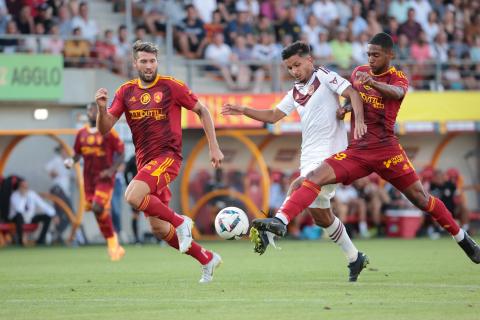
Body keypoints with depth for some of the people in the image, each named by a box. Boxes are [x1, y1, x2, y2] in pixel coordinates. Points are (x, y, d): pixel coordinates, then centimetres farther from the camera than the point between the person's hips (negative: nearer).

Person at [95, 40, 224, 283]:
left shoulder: (171, 86, -3)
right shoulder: (126, 92, 8)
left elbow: (202, 111, 5)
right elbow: (104, 129, 5)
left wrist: (214, 147, 1)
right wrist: (102, 108, -15)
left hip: (167, 156, -6)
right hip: (145, 161, 6)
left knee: (132, 196, -30)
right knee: (158, 228, 5)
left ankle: (180, 222, -11)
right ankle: (207, 259, 20)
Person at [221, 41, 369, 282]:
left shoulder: (324, 76, -4)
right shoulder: (296, 93, 17)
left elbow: (352, 93, -14)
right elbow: (273, 116, 20)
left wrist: (359, 120, -29)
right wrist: (243, 111, 10)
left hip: (330, 155, -8)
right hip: (309, 158, 8)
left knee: (298, 187, -28)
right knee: (320, 215, 11)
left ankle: (271, 232, -35)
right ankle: (355, 259, 22)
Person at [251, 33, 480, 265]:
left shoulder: (398, 78, -2)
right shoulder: (359, 72, 11)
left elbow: (396, 92, -27)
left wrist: (372, 82, -47)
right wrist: (344, 108, 3)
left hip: (386, 150, -3)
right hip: (356, 151, 3)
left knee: (421, 199, 1)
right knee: (315, 177, -20)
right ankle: (280, 222, -32)